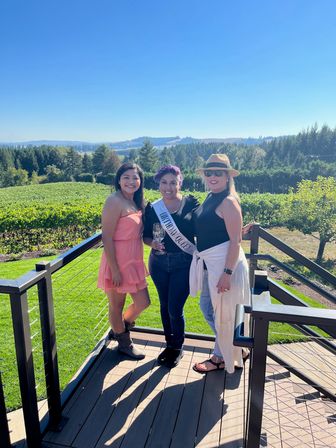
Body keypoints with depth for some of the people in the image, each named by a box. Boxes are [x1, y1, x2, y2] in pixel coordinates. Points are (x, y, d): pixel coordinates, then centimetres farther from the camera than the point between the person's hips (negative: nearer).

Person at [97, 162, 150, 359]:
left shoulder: (136, 202, 8)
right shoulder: (115, 201, -17)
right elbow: (107, 238, -19)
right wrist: (115, 270, -19)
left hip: (134, 261, 8)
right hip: (118, 262, -8)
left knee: (143, 302, 16)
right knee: (117, 305, 13)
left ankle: (121, 327, 43)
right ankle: (124, 343, 36)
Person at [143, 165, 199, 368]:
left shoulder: (191, 203, -7)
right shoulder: (152, 208, 1)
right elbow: (146, 236, 7)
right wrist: (153, 243, -13)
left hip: (183, 263, -3)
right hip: (159, 263, 4)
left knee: (175, 309, -1)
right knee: (164, 306, 16)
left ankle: (178, 348, 26)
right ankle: (169, 344, 38)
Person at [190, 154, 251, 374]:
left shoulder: (228, 201, -15)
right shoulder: (210, 199, 11)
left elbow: (235, 241, -19)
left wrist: (227, 273, -22)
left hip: (225, 262, -10)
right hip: (209, 263, 10)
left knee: (223, 312, 7)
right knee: (207, 306, 19)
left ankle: (221, 357, 30)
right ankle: (236, 351, 38)